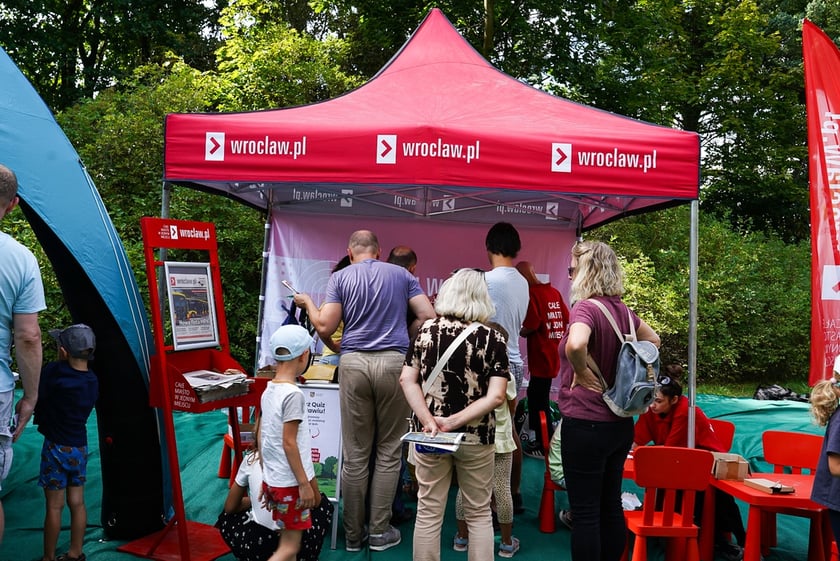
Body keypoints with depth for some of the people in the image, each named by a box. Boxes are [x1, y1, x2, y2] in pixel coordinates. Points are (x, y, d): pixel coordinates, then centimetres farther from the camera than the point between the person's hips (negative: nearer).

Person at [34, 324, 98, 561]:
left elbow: (36, 397, -10)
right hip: (80, 446, 5)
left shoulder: (54, 371, -17)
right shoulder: (92, 381, -1)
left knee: (54, 506, 3)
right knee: (77, 503, 12)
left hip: (56, 446, -5)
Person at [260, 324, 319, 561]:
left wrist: (266, 477, 19)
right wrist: (305, 483, -15)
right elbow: (289, 443, -20)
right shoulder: (293, 394, -19)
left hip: (272, 480, 9)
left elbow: (261, 438, 11)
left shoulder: (268, 391, 5)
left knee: (287, 542, 18)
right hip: (290, 482, -9)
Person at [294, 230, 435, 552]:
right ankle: (380, 532, 15)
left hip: (354, 362, 0)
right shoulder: (401, 275, 11)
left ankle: (353, 535, 17)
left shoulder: (340, 277, 8)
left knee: (355, 455, 7)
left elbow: (324, 328, 1)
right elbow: (428, 316, 4)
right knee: (388, 451, 9)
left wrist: (308, 302, 19)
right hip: (394, 362, 0)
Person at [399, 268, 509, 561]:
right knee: (479, 514, 14)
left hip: (431, 435, 2)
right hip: (475, 437, -1)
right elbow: (496, 396, -16)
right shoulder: (494, 338, -9)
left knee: (428, 512, 13)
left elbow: (407, 380, -7)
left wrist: (429, 421, -14)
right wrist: (454, 421, -16)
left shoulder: (426, 330, -2)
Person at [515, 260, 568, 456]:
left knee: (539, 399, 3)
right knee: (535, 394, 21)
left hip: (541, 356, -9)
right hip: (554, 353, 9)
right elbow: (566, 319, 11)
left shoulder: (531, 293, -16)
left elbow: (531, 325, -22)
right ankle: (536, 436, 32)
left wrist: (520, 333, -3)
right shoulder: (554, 291, 8)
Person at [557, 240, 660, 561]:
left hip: (585, 423, -8)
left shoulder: (586, 307, -17)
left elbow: (575, 344, -39)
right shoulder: (621, 309, 6)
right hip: (620, 423, 8)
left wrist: (582, 373, -20)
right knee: (611, 506, 18)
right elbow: (652, 340, 24)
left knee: (585, 512, 2)